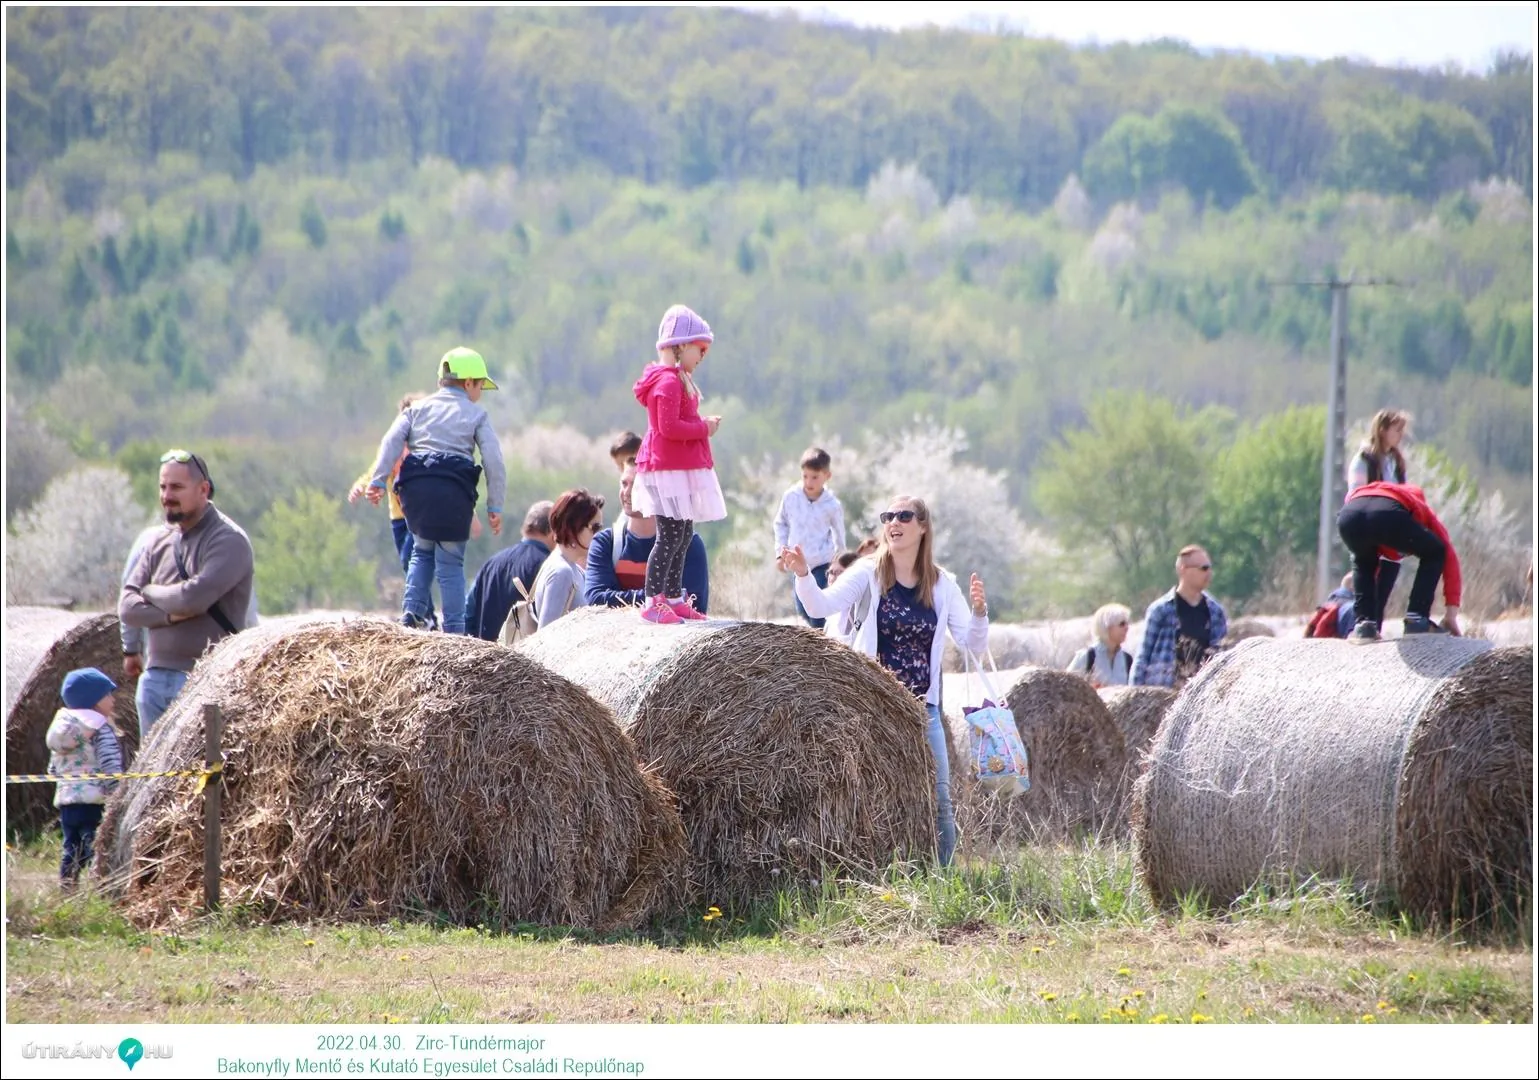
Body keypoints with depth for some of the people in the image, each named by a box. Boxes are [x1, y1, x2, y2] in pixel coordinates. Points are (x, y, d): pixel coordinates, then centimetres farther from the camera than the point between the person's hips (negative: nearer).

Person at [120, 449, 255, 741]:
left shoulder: (229, 541, -7)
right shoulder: (159, 542, 14)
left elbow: (194, 597, -20)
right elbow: (127, 607, 7)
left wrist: (151, 592, -1)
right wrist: (171, 614, -11)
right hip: (156, 678, 7)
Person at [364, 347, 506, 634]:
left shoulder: (417, 409, 20)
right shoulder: (476, 414, 13)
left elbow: (392, 441, 5)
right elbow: (493, 460, 5)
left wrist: (378, 480, -2)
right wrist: (495, 507, 8)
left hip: (415, 486, 3)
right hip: (454, 490, -3)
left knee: (423, 549, 23)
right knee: (451, 561, 5)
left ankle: (412, 610, 5)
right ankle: (453, 629, 0)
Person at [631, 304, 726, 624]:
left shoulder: (677, 380, 18)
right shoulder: (669, 382, -16)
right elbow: (669, 427, -24)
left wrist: (703, 424, 3)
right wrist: (704, 427, -14)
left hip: (681, 468, 11)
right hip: (669, 469, -11)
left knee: (683, 535, 14)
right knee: (671, 535, -12)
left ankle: (674, 598, 20)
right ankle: (652, 602, -12)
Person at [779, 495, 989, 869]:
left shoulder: (942, 585, 6)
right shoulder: (868, 574, -1)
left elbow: (973, 645, 3)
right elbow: (822, 606, -17)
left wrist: (979, 611, -17)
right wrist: (802, 574, -36)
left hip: (923, 708, 2)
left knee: (939, 799, -2)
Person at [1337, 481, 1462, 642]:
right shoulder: (1425, 515, 39)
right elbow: (1449, 558, 28)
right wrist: (1451, 615, 26)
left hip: (1349, 514, 4)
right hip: (1388, 512, -4)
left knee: (1363, 562, 37)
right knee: (1434, 554, 24)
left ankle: (1364, 624, 21)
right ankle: (1417, 620, 15)